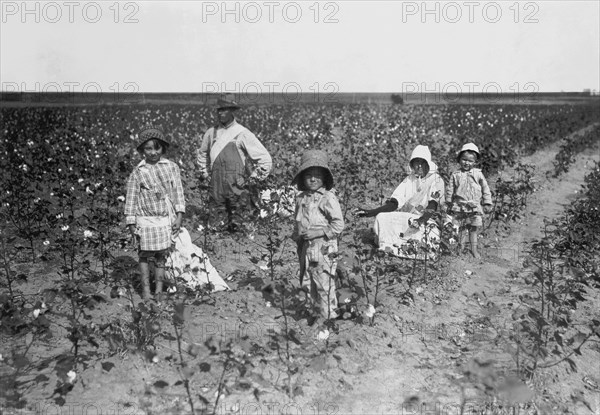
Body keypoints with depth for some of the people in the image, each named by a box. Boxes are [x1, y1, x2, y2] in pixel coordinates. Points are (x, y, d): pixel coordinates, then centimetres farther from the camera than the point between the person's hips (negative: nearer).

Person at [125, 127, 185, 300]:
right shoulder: (137, 173, 1)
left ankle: (159, 289, 14)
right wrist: (131, 226, 0)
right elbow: (131, 200, 3)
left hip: (166, 220, 0)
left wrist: (179, 217, -3)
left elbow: (178, 193, 4)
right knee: (144, 255, 3)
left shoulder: (172, 167, 3)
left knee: (161, 256, 5)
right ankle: (145, 288, 14)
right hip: (145, 221, 0)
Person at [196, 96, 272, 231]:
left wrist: (254, 176, -1)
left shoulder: (242, 133, -2)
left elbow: (265, 158, -1)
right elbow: (202, 153, 31)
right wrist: (204, 172, 24)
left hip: (236, 184, -3)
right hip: (217, 183, 4)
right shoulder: (211, 133, 10)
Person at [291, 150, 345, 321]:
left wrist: (319, 232, -19)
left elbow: (338, 224, -13)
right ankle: (317, 313, 30)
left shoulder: (328, 198, -10)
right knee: (309, 284, 15)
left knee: (324, 284, -3)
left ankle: (329, 316, 9)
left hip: (323, 248, -7)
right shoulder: (301, 197, 11)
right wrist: (296, 234, 9)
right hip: (306, 247, 7)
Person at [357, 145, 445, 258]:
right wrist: (372, 212, -9)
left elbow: (432, 205, -18)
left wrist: (422, 219, -40)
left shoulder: (436, 180, -1)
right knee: (381, 217, -20)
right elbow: (394, 203, 5)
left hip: (427, 219, -4)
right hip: (406, 218, 4)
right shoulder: (409, 179, 13)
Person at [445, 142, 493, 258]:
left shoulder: (478, 174, 3)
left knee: (474, 227, 3)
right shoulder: (456, 175, 3)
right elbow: (450, 190, 7)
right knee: (461, 228, 6)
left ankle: (474, 248, 14)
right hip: (459, 207, 0)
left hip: (474, 207, 0)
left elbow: (485, 189, 7)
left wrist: (487, 203, 4)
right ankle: (460, 247, 21)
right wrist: (448, 204, 7)